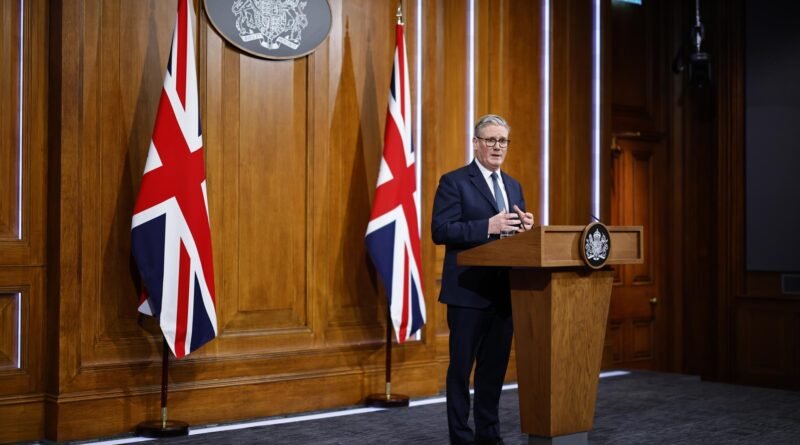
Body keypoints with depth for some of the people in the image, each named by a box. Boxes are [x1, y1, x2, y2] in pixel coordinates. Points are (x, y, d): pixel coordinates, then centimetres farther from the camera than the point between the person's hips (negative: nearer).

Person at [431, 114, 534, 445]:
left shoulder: (513, 186, 16)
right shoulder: (454, 181, -5)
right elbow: (440, 231, -15)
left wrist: (524, 229, -5)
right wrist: (488, 226, -24)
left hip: (505, 291, 7)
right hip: (469, 291, -6)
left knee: (495, 366, 12)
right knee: (461, 367, 1)